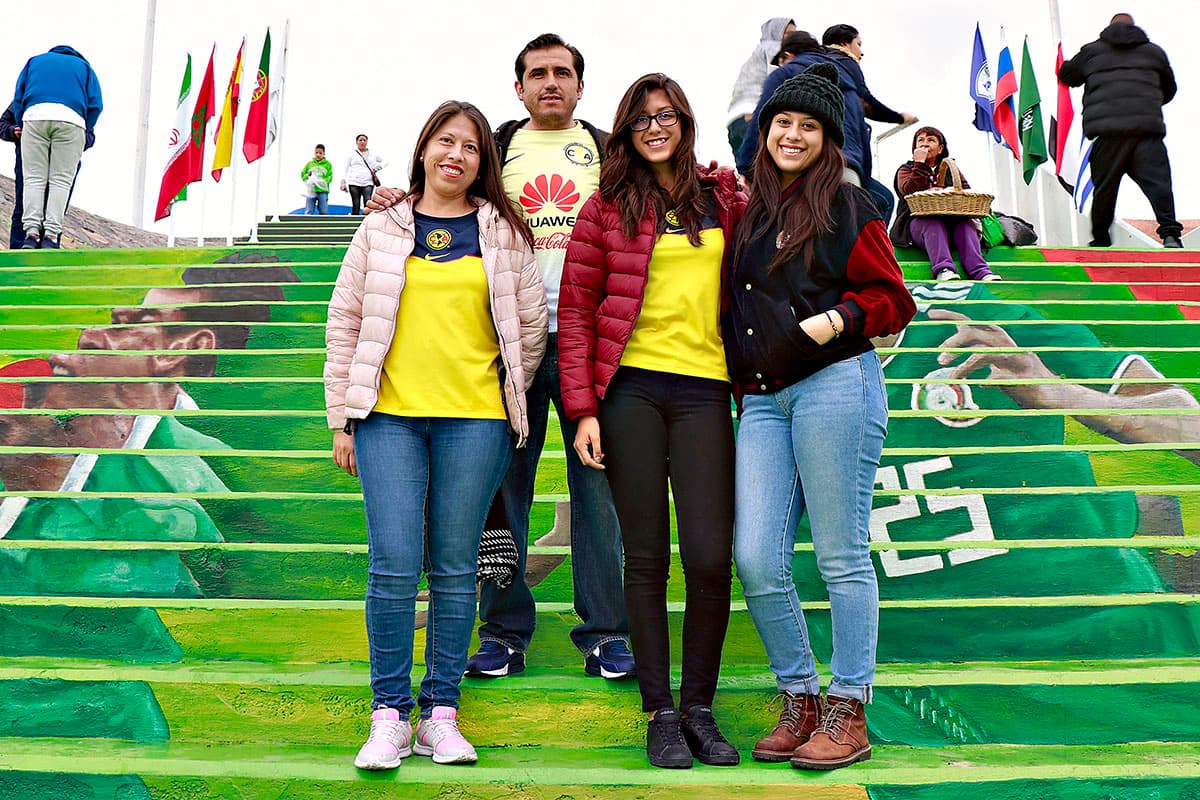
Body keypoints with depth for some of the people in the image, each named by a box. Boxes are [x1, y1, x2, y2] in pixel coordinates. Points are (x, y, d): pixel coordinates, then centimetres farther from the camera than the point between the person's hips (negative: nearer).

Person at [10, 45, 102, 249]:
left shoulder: (34, 61, 31)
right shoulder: (84, 66, 28)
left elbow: (18, 97, 21)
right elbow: (95, 104, 15)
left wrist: (21, 128, 26)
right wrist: (85, 133, 23)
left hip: (34, 116, 1)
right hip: (71, 119, -1)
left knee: (34, 178, 1)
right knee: (61, 181, -2)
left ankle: (31, 232, -10)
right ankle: (51, 234, -11)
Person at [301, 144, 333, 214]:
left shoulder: (328, 164, 5)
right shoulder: (309, 163, 10)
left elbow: (330, 177, -2)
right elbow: (302, 174, 12)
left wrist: (323, 181, -19)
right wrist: (308, 176, -10)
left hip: (323, 191, -1)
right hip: (311, 190, 1)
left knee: (324, 212, 2)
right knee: (309, 212, -1)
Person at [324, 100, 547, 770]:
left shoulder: (506, 232, 10)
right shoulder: (383, 229, 10)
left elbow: (531, 327, 14)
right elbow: (345, 323, 10)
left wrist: (505, 398, 14)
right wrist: (343, 418, 6)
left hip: (475, 420, 0)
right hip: (390, 417, 0)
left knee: (455, 568, 3)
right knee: (394, 564, -5)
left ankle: (441, 714, 15)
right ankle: (390, 715, 9)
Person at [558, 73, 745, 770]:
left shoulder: (726, 197, 13)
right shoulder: (608, 206, 6)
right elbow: (577, 312, 3)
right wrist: (583, 409, -5)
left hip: (704, 389, 2)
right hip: (630, 387, -1)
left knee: (711, 559, -4)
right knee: (647, 557, 3)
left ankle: (700, 706, 16)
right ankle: (660, 712, 16)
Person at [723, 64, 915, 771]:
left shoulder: (848, 207, 4)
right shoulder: (752, 213, 19)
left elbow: (893, 301, 2)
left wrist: (839, 319, -14)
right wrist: (740, 383, 12)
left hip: (835, 386, -5)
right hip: (762, 400, 5)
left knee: (842, 557, 0)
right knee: (756, 561, -1)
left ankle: (849, 713, 13)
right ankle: (800, 701, 17)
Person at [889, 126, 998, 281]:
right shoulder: (906, 169, 14)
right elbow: (909, 191, -9)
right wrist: (920, 164, -8)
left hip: (951, 220, 2)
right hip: (917, 221, -2)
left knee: (965, 223, -29)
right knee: (933, 222, -35)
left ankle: (980, 272, -43)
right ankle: (943, 269, -51)